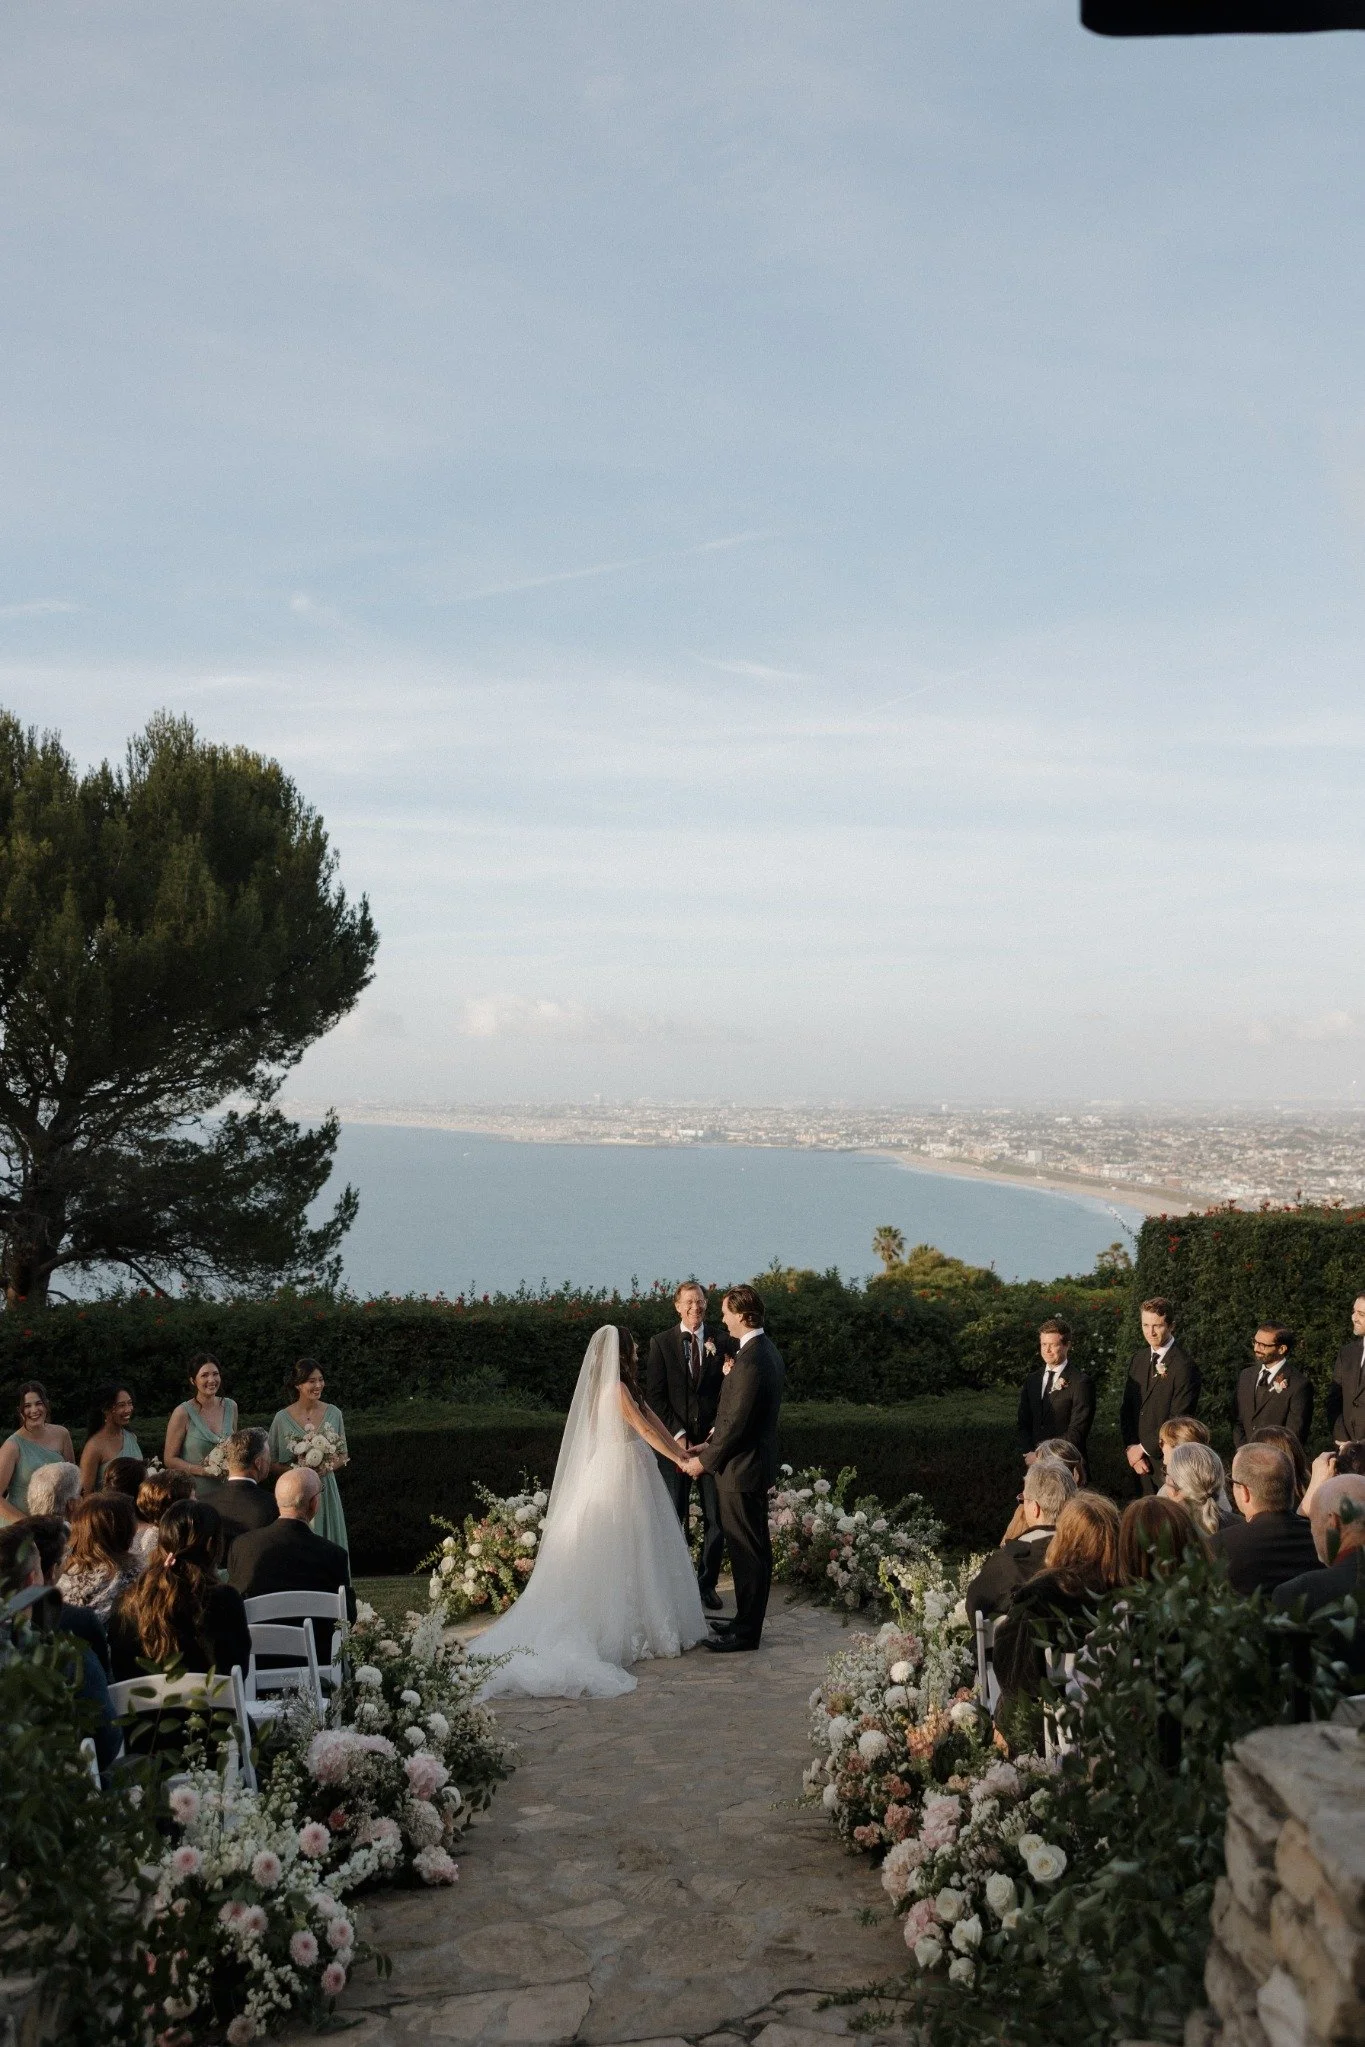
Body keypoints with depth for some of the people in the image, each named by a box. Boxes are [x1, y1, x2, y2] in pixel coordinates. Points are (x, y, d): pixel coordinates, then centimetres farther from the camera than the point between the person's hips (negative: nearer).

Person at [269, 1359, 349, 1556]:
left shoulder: (333, 1414, 1)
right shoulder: (282, 1418, -6)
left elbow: (343, 1455, 11)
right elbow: (271, 1463, 1)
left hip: (326, 1490, 2)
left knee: (329, 1545, 5)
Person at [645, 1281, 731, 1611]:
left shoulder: (720, 1341, 5)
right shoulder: (661, 1343, 1)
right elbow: (655, 1396, -2)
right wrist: (678, 1436, -10)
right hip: (675, 1443, -1)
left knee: (716, 1519, 4)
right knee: (673, 1518, 4)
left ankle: (707, 1583, 18)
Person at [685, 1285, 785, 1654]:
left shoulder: (750, 1362, -25)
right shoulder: (768, 1350, 7)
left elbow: (735, 1424, -24)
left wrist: (705, 1460, -11)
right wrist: (713, 1443, 13)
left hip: (741, 1470, -10)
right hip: (757, 1461, 10)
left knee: (746, 1551, 0)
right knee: (755, 1548, 18)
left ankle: (745, 1632, 9)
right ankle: (748, 1621, 29)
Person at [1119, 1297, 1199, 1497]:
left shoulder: (1184, 1368, -15)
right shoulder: (1138, 1359, 8)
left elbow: (1178, 1421, -16)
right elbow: (1126, 1407, 10)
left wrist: (1144, 1448, -10)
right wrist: (1130, 1448, -2)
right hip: (1139, 1460, 6)